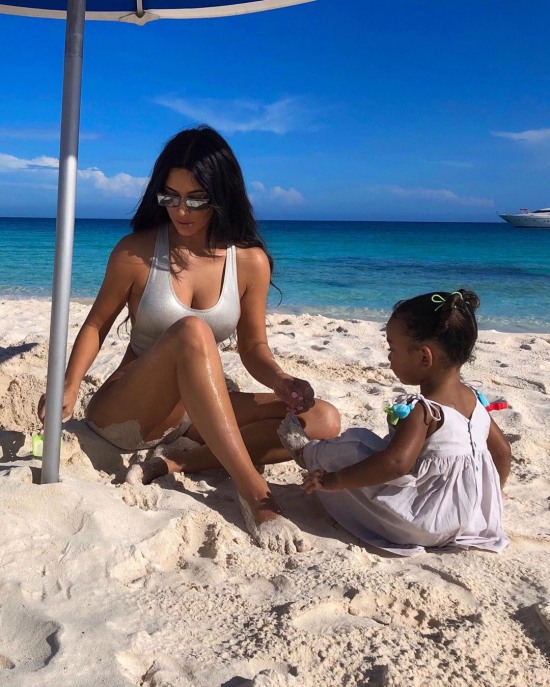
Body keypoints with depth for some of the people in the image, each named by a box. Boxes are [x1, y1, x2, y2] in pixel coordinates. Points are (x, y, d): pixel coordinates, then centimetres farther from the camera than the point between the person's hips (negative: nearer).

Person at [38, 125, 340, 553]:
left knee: (324, 422, -13)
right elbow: (97, 324, 1)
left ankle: (176, 464, -20)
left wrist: (281, 381, -20)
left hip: (197, 411, 4)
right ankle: (254, 494, -37)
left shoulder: (250, 261, -4)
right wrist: (69, 388, -15)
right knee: (192, 332, -35)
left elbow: (253, 348, 2)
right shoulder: (135, 252, -8)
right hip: (124, 415, -3)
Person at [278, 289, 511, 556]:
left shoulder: (421, 410, -23)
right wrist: (491, 495, 27)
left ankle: (307, 453, 27)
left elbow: (396, 462, -36)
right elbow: (502, 449, 11)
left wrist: (334, 480, -27)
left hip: (422, 526, -8)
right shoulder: (474, 399, 1)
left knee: (351, 450, -1)